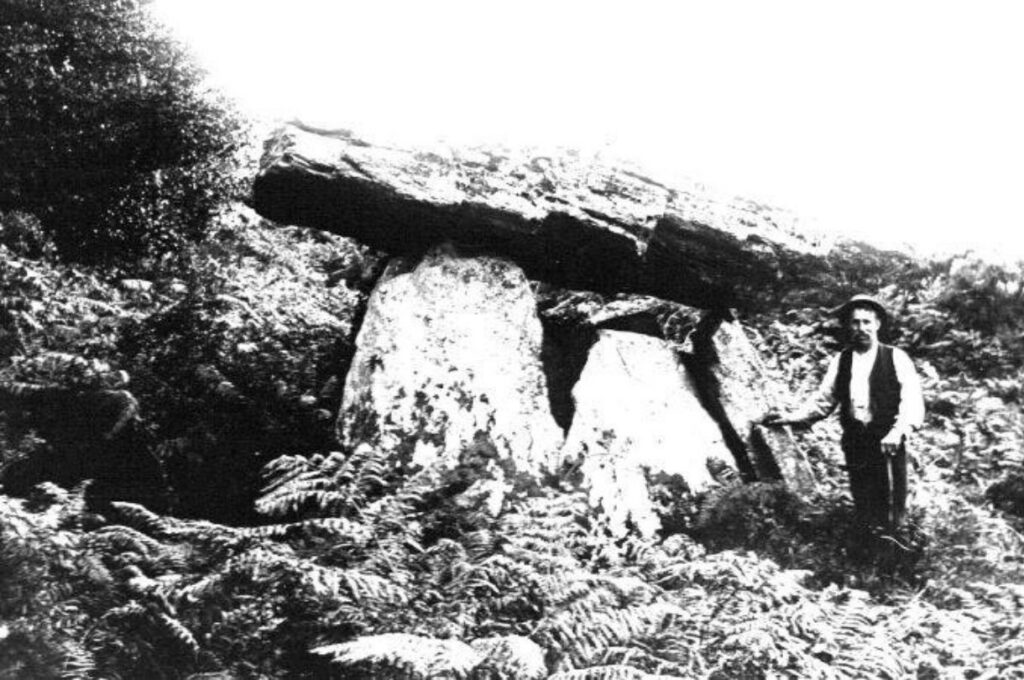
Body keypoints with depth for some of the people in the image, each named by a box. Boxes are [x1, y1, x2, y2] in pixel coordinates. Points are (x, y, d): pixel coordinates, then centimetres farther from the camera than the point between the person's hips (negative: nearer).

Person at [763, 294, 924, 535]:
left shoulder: (896, 358, -3)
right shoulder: (840, 361, 9)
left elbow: (912, 402, -12)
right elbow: (822, 402, 12)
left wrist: (899, 431, -28)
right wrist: (789, 417, -2)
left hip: (889, 446, -3)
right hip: (855, 447, 3)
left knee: (892, 519, 0)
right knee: (864, 515, 8)